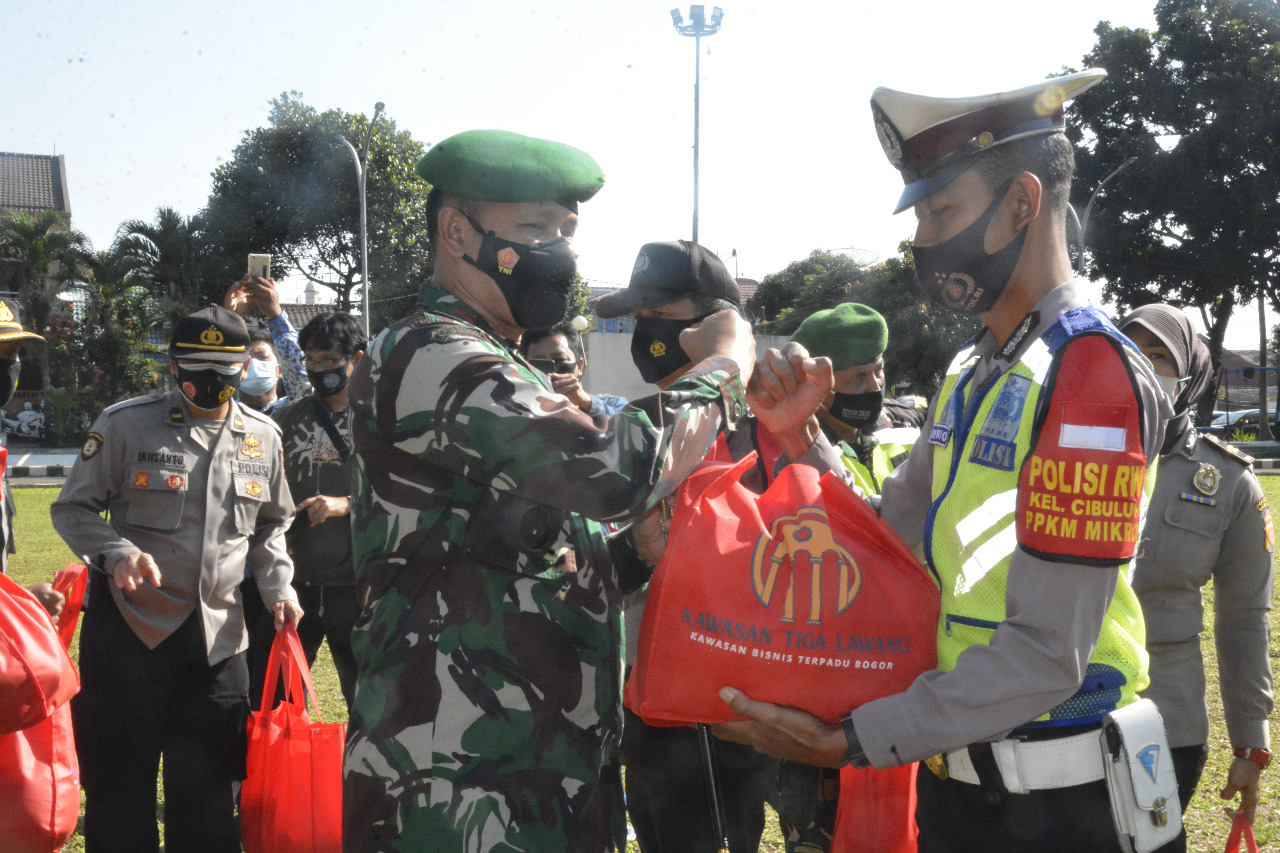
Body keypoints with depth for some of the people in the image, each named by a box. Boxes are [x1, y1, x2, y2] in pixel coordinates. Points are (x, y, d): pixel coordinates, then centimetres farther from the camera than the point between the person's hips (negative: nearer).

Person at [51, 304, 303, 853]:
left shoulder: (263, 438, 7)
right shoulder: (126, 425, -5)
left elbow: (272, 523, 21)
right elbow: (72, 509, 0)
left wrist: (277, 586, 6)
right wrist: (118, 553, -18)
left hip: (218, 628, 3)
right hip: (129, 622, -3)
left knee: (205, 787, 11)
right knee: (121, 785, 5)